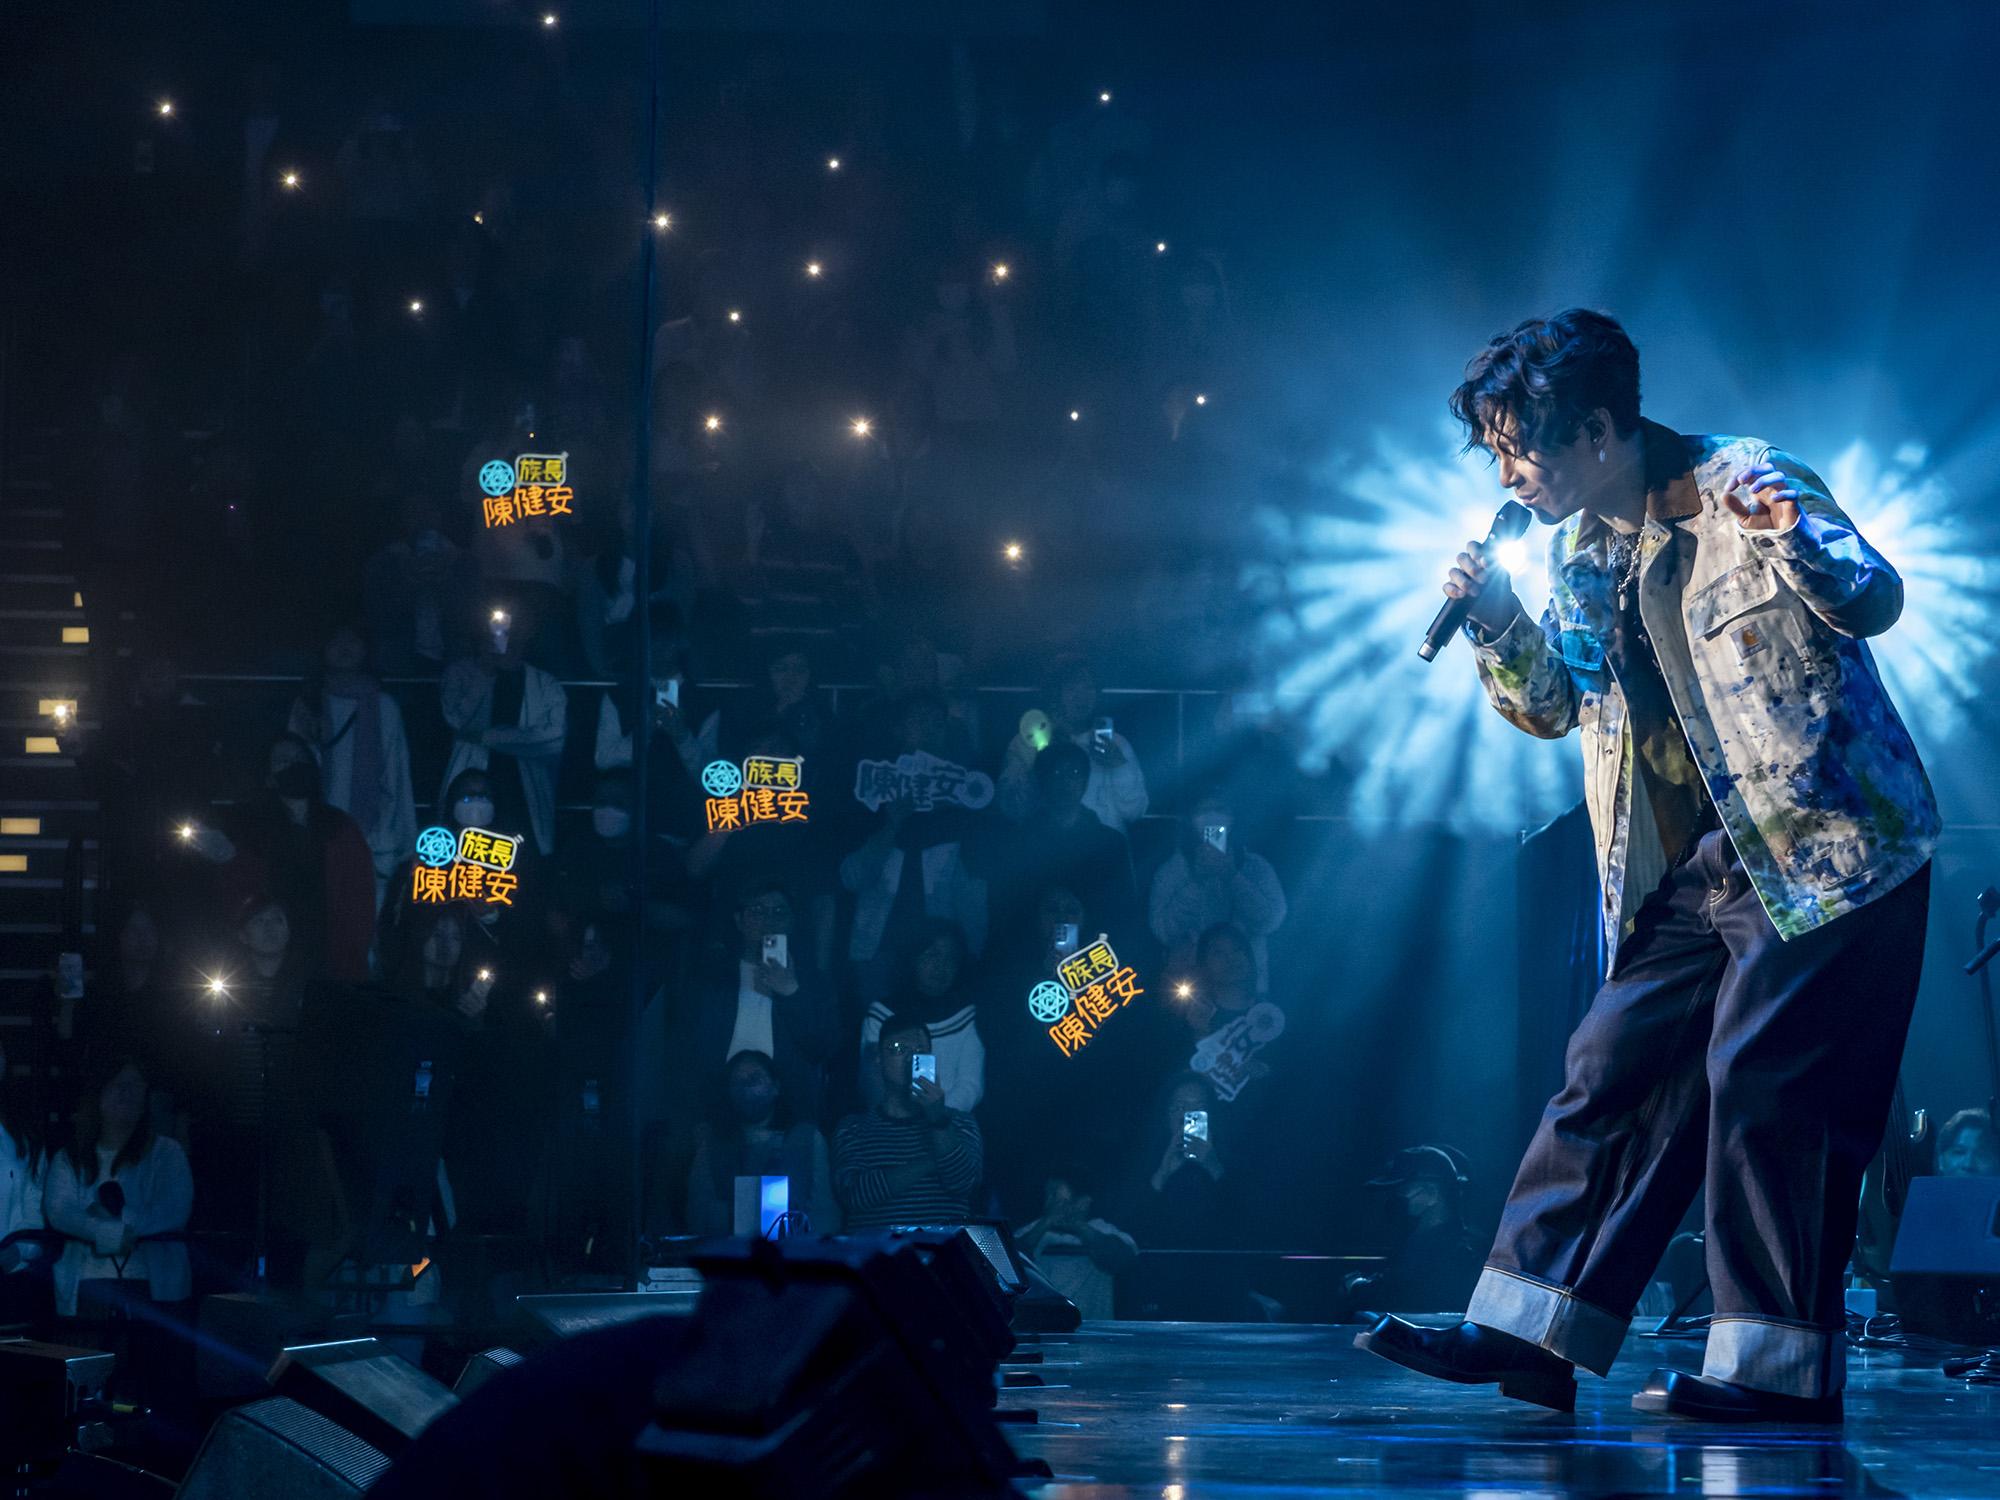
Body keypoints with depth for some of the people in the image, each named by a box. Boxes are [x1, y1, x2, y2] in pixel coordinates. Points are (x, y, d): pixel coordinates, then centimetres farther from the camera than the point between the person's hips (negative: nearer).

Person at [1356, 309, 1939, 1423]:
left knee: (1760, 1079, -12)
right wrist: (1499, 620, 1)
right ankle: (1525, 1333, 7)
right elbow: (1555, 706, 20)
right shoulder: (1580, 549, 12)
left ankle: (1783, 1365, -8)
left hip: (1822, 842, -8)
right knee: (1615, 1069, 5)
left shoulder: (1745, 486, -10)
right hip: (1692, 870, 8)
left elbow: (1873, 602, -17)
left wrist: (1797, 543, -38)